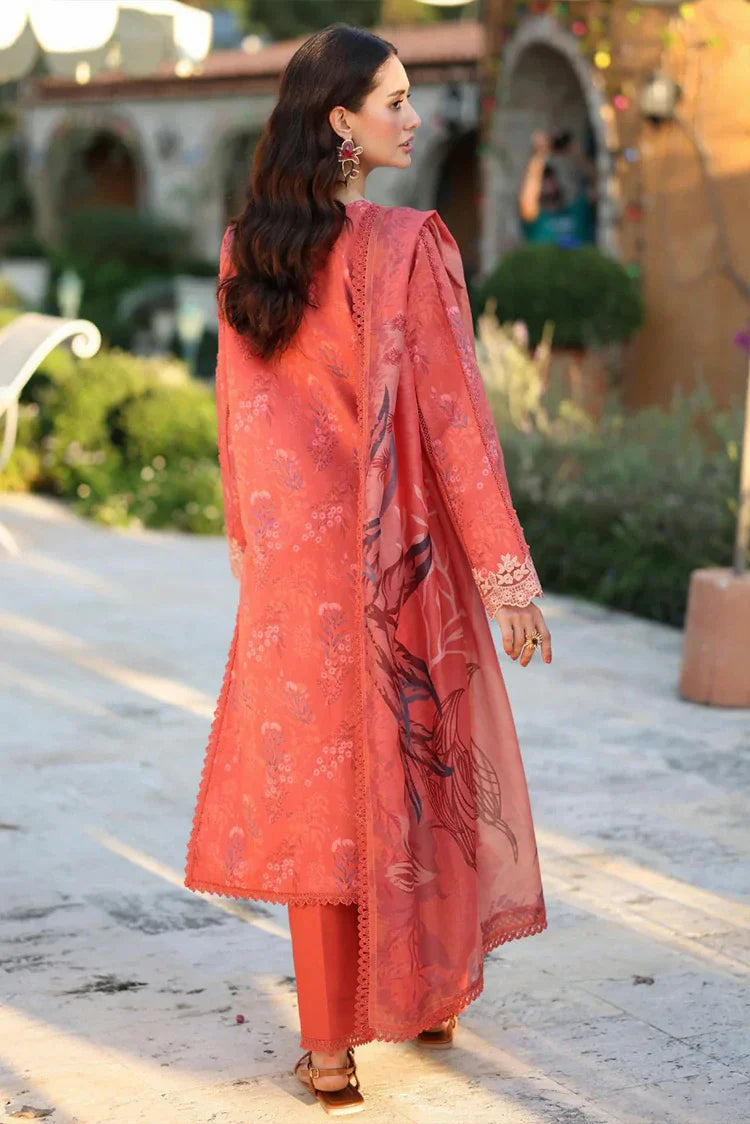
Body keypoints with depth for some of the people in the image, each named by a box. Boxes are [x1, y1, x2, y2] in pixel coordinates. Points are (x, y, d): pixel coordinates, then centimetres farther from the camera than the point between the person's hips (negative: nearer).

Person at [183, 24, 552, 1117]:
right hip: (399, 555, -4)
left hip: (294, 564, 4)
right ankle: (426, 995, 30)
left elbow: (239, 413, 9)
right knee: (419, 766, 14)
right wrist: (508, 566, -11)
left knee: (318, 780, 9)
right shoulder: (407, 247, -15)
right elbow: (451, 413, -15)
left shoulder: (243, 251, 3)